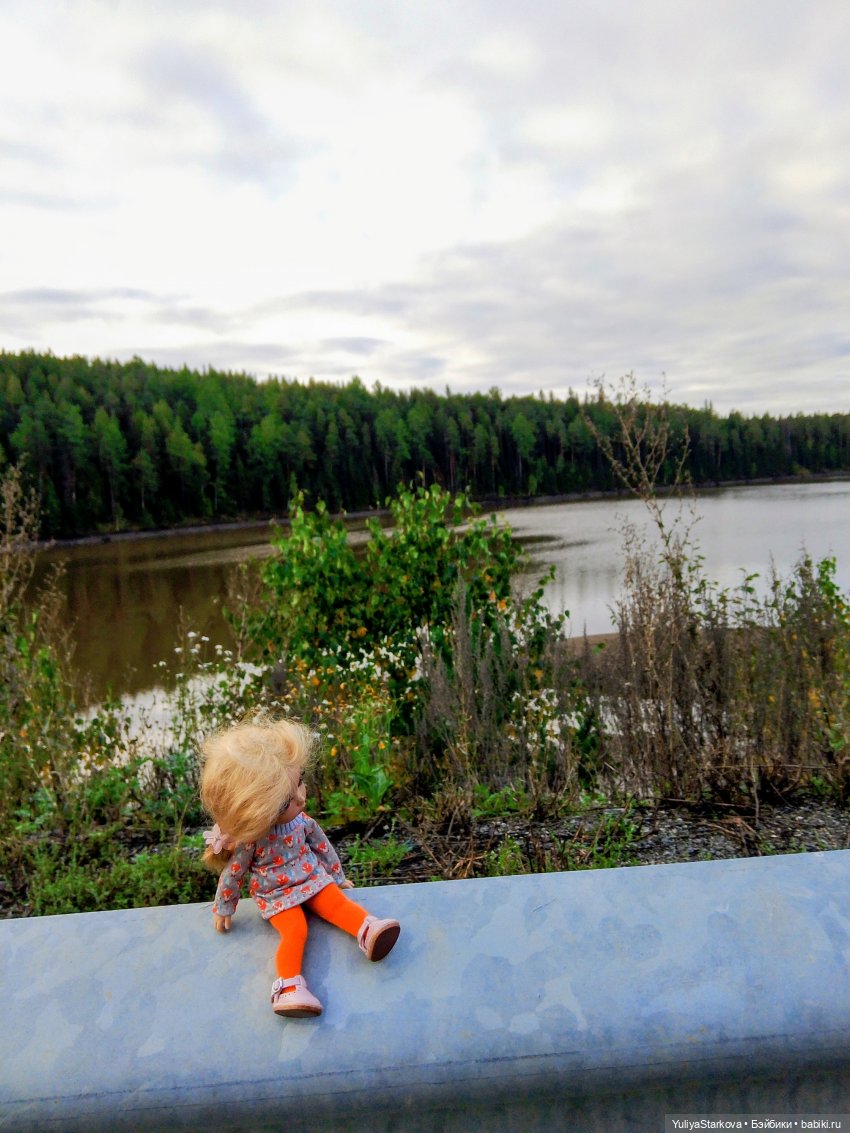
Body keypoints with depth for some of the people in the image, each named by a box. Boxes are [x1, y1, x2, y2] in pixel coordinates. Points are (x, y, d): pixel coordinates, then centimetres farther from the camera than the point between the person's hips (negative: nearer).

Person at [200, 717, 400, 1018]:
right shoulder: (251, 839, -24)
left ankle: (367, 929, -31)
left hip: (313, 879, 4)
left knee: (339, 903, -18)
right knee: (295, 930, -25)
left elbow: (322, 846, 6)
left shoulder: (302, 822, -11)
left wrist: (337, 876, 16)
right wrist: (223, 909, 2)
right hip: (276, 895, -4)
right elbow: (232, 874, -9)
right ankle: (289, 984, -29)